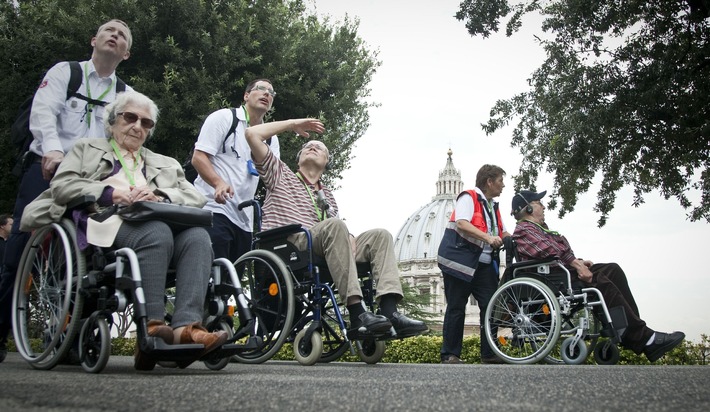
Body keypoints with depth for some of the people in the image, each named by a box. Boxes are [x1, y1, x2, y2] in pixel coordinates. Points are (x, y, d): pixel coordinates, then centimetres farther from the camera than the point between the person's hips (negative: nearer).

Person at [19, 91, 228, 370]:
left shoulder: (166, 165, 35)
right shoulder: (86, 149, 29)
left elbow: (196, 198, 17)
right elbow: (61, 185, 10)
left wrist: (159, 195, -4)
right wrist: (111, 193, -6)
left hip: (157, 226, 3)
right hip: (104, 226, -3)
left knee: (197, 236, -32)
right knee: (156, 232, -37)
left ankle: (186, 327, -46)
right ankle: (152, 327, -40)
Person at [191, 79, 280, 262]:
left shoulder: (271, 138, 18)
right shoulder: (223, 118, 2)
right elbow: (198, 158, -7)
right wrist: (219, 183, -25)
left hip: (245, 220, 6)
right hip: (215, 209, -6)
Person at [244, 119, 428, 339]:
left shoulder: (328, 196, 32)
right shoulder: (281, 175, 18)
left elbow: (336, 234, 18)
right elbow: (252, 134, 8)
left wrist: (348, 241, -7)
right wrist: (293, 124, 15)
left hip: (320, 254, 6)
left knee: (380, 235, -11)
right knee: (335, 226, -33)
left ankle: (390, 312, -33)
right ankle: (358, 316, -42)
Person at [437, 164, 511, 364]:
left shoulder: (493, 206, 20)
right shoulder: (469, 198, -6)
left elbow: (504, 234, 20)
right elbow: (462, 224, -22)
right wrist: (488, 237, -32)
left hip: (484, 264, 8)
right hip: (461, 261, -8)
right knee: (456, 308, -2)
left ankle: (489, 353, 8)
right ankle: (450, 355, 4)